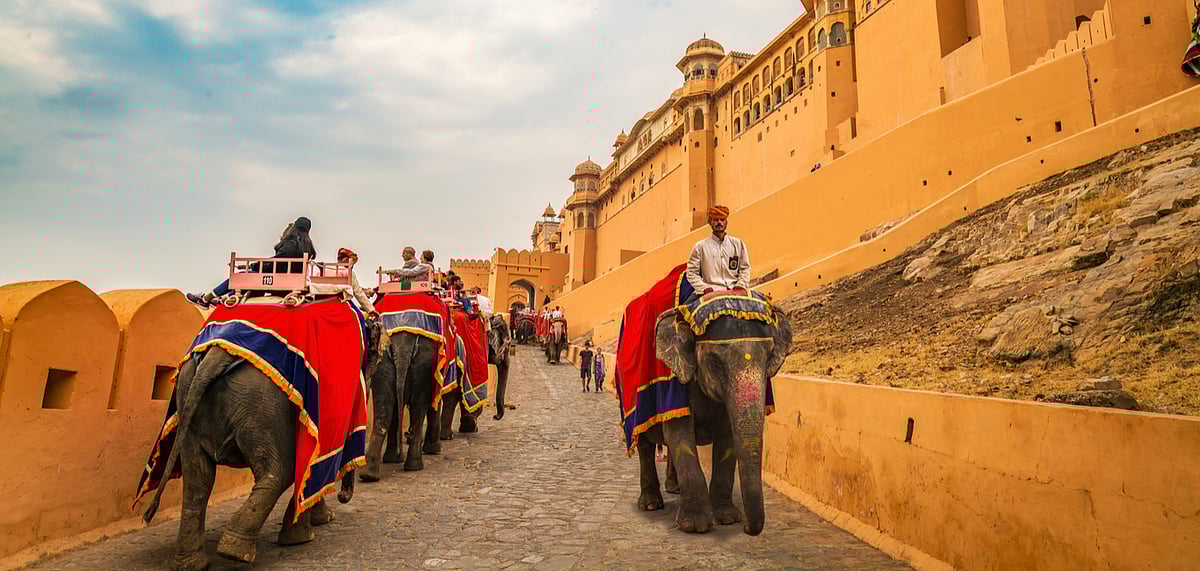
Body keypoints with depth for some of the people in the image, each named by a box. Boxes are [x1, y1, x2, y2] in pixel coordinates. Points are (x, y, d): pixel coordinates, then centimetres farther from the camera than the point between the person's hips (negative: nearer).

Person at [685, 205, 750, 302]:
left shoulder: (738, 244, 15)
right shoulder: (700, 246, 7)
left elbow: (745, 268, 17)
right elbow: (692, 272, 6)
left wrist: (741, 285, 0)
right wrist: (704, 288, -7)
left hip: (734, 291, 3)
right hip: (711, 292, -2)